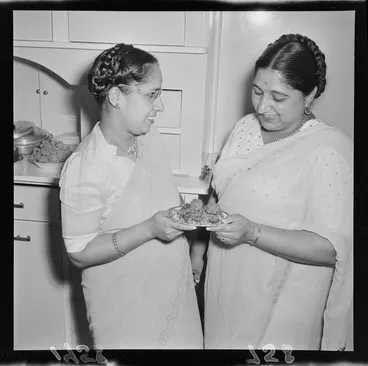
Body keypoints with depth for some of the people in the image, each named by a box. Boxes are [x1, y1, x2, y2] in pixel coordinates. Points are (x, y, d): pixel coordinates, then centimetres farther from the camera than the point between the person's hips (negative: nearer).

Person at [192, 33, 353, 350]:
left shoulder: (330, 152, -21)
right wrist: (199, 244, 8)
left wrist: (253, 233, -31)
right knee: (220, 340, 25)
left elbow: (331, 248, -22)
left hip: (279, 304, -6)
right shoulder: (246, 127, -1)